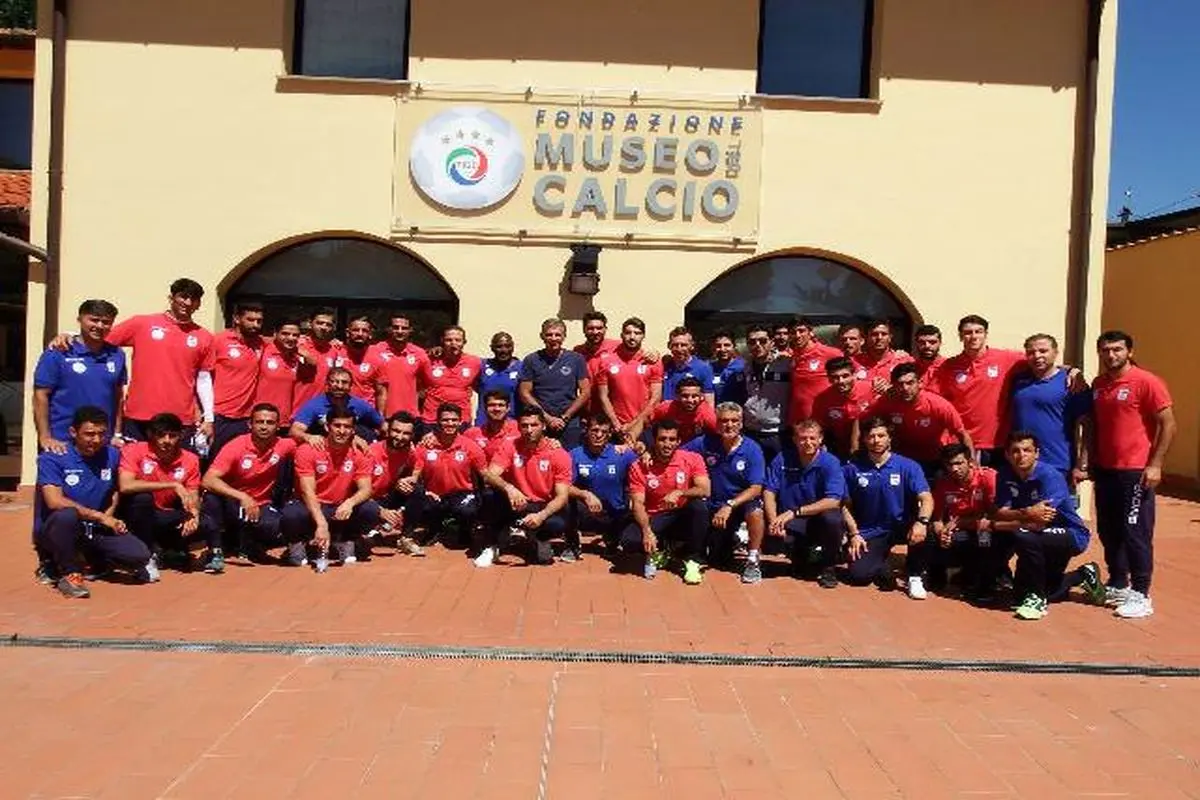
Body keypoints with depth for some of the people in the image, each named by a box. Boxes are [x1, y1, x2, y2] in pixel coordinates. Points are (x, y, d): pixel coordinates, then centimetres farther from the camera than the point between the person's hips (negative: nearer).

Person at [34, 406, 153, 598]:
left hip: (95, 530, 4)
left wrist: (110, 516, -4)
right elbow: (55, 502, -25)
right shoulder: (52, 457, -14)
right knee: (67, 515, -39)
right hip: (54, 529, -4)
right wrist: (99, 516, -19)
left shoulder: (112, 455, 1)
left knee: (140, 555, -16)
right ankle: (68, 572, -13)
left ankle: (91, 557, 16)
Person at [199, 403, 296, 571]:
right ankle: (216, 552, -18)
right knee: (211, 495, -34)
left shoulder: (284, 446, -10)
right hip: (232, 506, -2)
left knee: (281, 528, -29)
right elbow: (208, 480, -27)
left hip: (261, 508, 2)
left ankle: (246, 544, 6)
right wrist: (242, 497, -39)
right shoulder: (235, 446, -17)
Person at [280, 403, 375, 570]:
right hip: (310, 507, -2)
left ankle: (346, 542, 3)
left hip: (340, 509, 2)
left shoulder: (359, 454, -6)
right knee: (290, 516, -35)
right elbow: (308, 491, -22)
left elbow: (366, 489, -13)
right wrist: (321, 524, -37)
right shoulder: (307, 450, -14)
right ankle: (297, 543, 2)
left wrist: (350, 502, -38)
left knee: (369, 510, -28)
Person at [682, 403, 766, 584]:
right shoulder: (705, 443, -7)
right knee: (718, 559, -3)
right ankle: (731, 538, 34)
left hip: (743, 501, -2)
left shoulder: (752, 449, -12)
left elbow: (756, 488, -17)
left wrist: (730, 505, -30)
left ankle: (753, 560, -14)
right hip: (715, 506, 2)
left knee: (755, 511, -36)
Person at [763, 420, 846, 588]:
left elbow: (833, 501, -24)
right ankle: (800, 553, 12)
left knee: (832, 518, -35)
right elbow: (769, 491, -7)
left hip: (819, 521, -2)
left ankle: (827, 566, -5)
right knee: (769, 535, -26)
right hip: (791, 524, 3)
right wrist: (773, 521, -25)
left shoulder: (830, 463, -13)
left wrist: (795, 512, -31)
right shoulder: (783, 459, -4)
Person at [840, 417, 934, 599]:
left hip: (901, 527, 0)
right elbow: (846, 505, 3)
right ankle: (881, 562, 18)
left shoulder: (908, 466, -7)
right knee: (858, 575, -19)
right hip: (869, 533, 0)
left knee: (921, 529, -34)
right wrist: (854, 534, -9)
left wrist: (922, 521, -38)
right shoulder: (853, 468, -3)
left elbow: (926, 499, -18)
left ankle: (915, 576, -8)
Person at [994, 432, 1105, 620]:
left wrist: (993, 525, -26)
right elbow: (1001, 513, -17)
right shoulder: (1006, 474, -9)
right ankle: (1083, 576, 32)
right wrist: (1026, 513, -38)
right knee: (1021, 591, 13)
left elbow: (1038, 523, -32)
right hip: (1042, 536, 7)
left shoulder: (1050, 476, -26)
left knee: (1024, 538, -36)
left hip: (1071, 534, -7)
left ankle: (1037, 598, -16)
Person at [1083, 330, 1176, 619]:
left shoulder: (1147, 382, -9)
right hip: (1104, 470, 7)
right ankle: (1117, 585, 26)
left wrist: (1155, 465, -15)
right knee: (1108, 531, 13)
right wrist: (1088, 461, 12)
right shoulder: (1098, 385, 10)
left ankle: (1140, 595, 8)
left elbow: (1168, 425, -10)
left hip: (1135, 472, -6)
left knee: (1136, 533, -1)